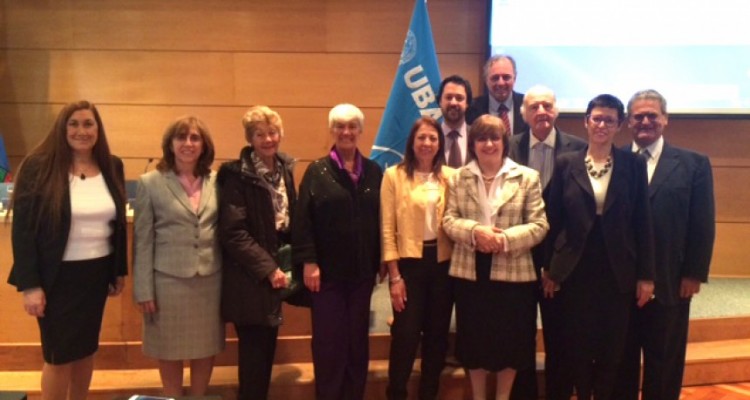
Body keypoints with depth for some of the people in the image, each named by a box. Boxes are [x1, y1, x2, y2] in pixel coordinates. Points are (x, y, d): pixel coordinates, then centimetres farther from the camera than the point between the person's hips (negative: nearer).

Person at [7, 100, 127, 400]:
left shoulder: (112, 167, 3)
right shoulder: (39, 166, -10)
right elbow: (22, 227, -11)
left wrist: (120, 270, 11)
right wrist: (29, 284, -14)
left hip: (97, 273, 4)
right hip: (58, 276, -4)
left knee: (87, 349, 15)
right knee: (59, 355, 5)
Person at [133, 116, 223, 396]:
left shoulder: (216, 181, 3)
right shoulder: (150, 183, -4)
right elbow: (143, 240, -4)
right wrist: (143, 289, -6)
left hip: (210, 280, 3)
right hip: (168, 280, -2)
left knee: (206, 348, 13)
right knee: (170, 351, 11)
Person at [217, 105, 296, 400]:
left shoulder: (284, 168, 8)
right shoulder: (237, 175, -13)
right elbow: (233, 232, -18)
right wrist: (267, 268, -19)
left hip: (276, 268, 7)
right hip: (250, 276, -7)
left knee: (267, 348, 15)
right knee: (254, 351, 1)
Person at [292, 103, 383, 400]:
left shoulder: (373, 171, 7)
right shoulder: (317, 171, -2)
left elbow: (381, 219, 8)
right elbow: (303, 220, -7)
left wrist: (382, 260, 5)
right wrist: (308, 262, -14)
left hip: (363, 269, 3)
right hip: (328, 270, -3)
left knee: (358, 339, 11)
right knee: (328, 340, 3)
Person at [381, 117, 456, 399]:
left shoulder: (451, 176, 5)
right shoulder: (394, 175, -3)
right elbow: (388, 228, -4)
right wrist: (395, 276, -8)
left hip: (443, 261, 3)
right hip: (409, 262, -3)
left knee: (437, 334, 12)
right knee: (405, 335, -1)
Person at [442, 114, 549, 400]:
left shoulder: (527, 177, 0)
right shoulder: (458, 178, 5)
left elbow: (540, 224, -5)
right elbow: (449, 220, 0)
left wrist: (506, 238, -20)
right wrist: (475, 230, -20)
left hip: (513, 271, -1)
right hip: (470, 270, 1)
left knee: (510, 340, 9)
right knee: (474, 339, 11)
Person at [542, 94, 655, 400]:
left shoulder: (634, 165, 1)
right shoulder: (566, 163, 0)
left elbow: (642, 223, 0)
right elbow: (553, 220, 2)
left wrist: (646, 275, -3)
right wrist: (548, 268, 0)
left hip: (617, 271, 0)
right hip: (575, 270, 0)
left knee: (612, 348, 10)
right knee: (577, 344, 9)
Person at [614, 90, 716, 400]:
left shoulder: (694, 164, 2)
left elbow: (703, 224, 0)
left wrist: (694, 274, -6)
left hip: (669, 283, 0)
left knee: (664, 364, 12)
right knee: (620, 361, 13)